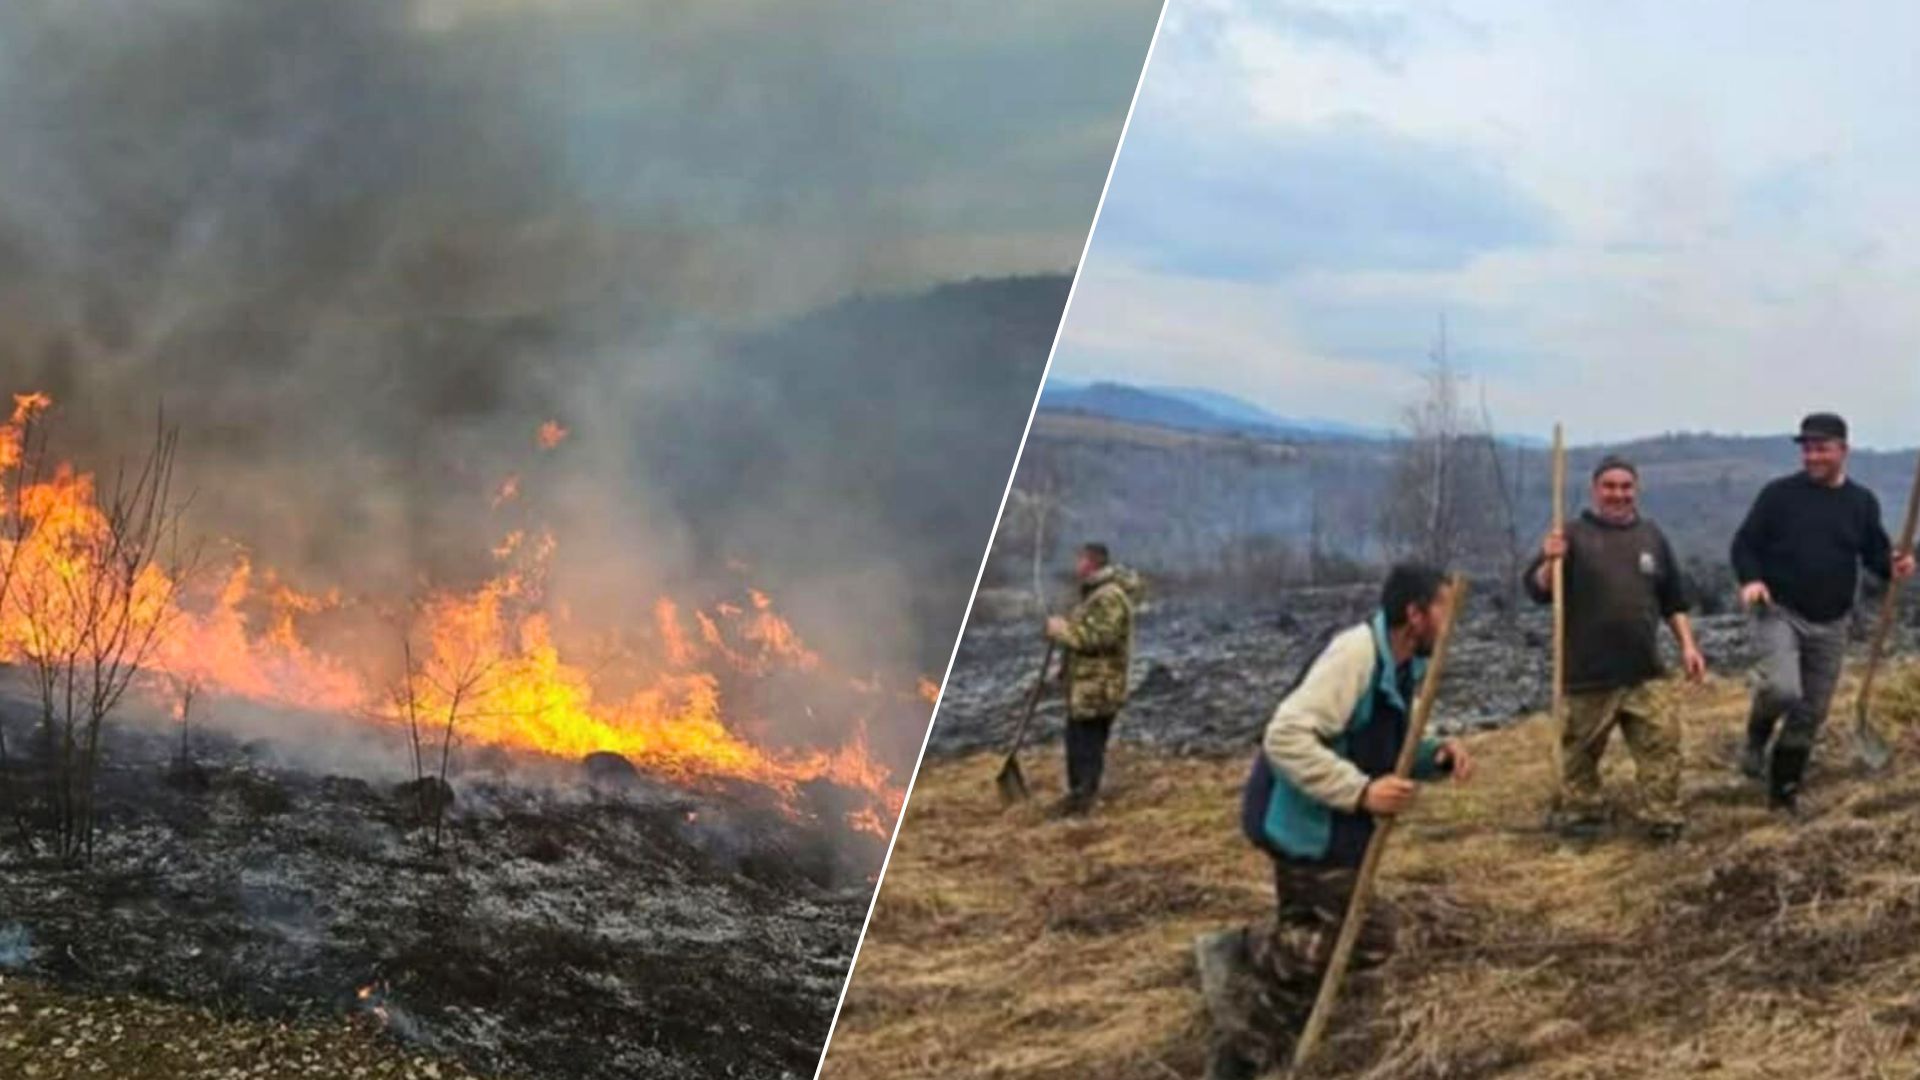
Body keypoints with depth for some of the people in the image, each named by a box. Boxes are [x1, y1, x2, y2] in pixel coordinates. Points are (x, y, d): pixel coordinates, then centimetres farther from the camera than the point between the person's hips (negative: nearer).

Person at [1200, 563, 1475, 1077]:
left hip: (1335, 833, 10)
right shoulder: (1355, 652, -24)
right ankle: (1238, 954, 2)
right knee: (1367, 939, -7)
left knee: (1305, 952, 15)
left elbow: (1386, 753, 20)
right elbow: (1285, 737, -31)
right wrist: (1360, 792, -32)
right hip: (1312, 831, -10)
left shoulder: (1402, 667, 9)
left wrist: (1435, 756, -1)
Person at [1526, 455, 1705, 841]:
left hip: (1644, 672, 4)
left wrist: (1687, 645, 12)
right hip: (1588, 673, -3)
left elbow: (1673, 601, 20)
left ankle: (1664, 818, 3)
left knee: (1662, 742, -3)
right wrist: (1551, 563, -31)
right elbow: (1537, 591, -11)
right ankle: (1579, 812, 22)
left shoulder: (1652, 536, 12)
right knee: (1582, 750, 7)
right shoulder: (1574, 535, -3)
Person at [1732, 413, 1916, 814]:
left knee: (1811, 713, 8)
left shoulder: (1862, 502, 5)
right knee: (1782, 689, -27)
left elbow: (1876, 554, 12)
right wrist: (1750, 580, -21)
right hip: (1780, 613, -4)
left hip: (1830, 624, 4)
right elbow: (1745, 543, -2)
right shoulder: (1779, 494, -4)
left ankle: (1784, 789, 22)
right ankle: (1757, 738, 5)